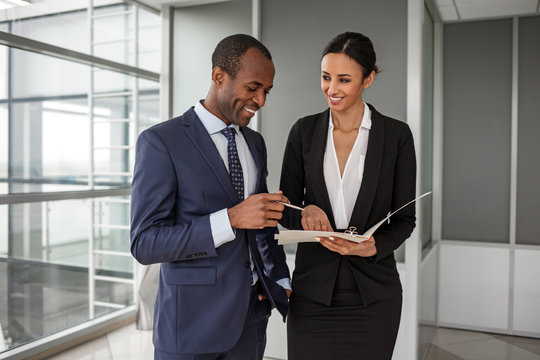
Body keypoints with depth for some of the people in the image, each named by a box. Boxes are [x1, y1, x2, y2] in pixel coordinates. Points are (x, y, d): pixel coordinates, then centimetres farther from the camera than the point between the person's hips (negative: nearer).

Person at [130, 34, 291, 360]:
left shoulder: (255, 142, 8)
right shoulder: (160, 141, -12)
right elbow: (145, 244, -17)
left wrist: (282, 284, 5)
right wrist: (230, 218, -27)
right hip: (192, 320, -5)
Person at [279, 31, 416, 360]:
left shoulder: (396, 135, -3)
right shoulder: (304, 131, 1)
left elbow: (405, 218, 0)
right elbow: (285, 207, 5)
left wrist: (375, 246, -19)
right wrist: (303, 213, -17)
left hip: (372, 294, -1)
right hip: (312, 289, 1)